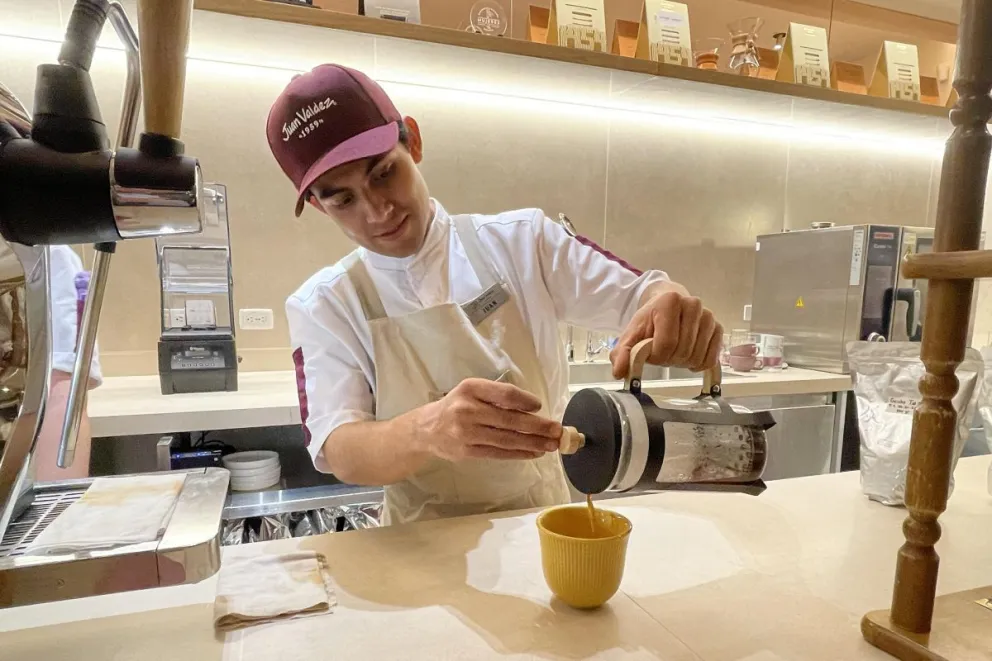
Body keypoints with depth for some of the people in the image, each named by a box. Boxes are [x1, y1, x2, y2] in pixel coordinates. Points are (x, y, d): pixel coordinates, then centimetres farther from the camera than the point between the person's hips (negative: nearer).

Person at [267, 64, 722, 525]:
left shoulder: (521, 240, -3)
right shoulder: (322, 305, -4)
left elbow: (640, 296, -2)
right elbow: (340, 451, -15)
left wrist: (671, 304, -25)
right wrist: (427, 429, -35)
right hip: (427, 544, -2)